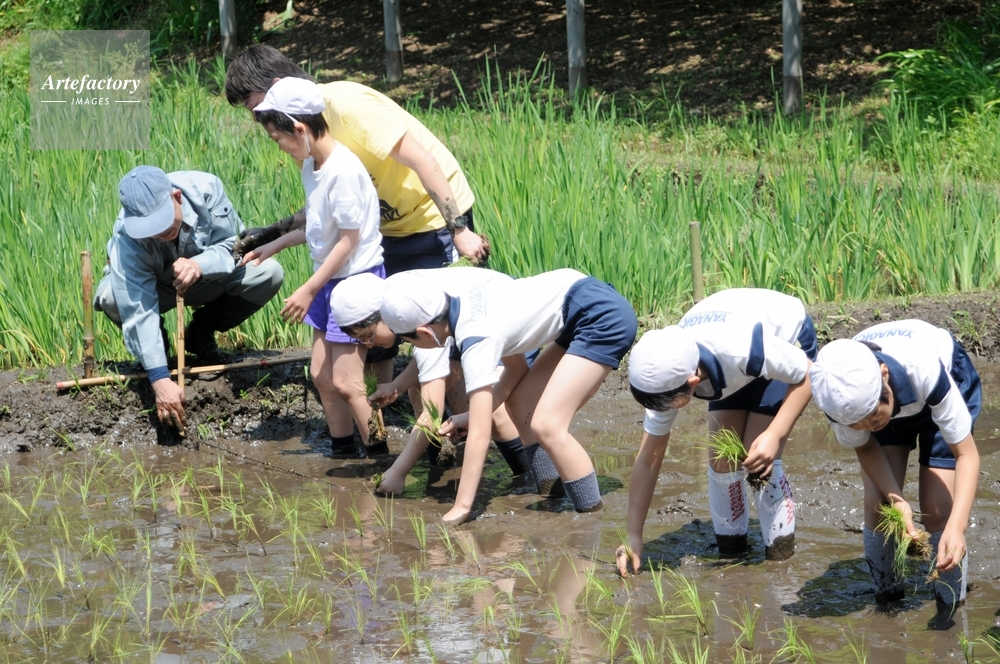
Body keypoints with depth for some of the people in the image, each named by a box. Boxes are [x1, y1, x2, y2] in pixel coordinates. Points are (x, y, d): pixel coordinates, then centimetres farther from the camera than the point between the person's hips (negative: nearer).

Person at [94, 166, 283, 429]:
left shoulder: (205, 189, -30)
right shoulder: (127, 238, -35)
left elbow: (231, 244, -20)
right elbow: (137, 309, -40)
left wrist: (200, 265, -45)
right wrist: (160, 379, -48)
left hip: (207, 278, 2)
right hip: (153, 287, -2)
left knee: (269, 274, -23)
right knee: (110, 297, -35)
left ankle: (201, 333, 0)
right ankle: (156, 344, -1)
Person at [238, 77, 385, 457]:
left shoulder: (342, 170, -23)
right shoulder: (311, 166, 5)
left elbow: (349, 239, -20)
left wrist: (309, 290, -16)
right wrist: (275, 246, 14)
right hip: (330, 280, 9)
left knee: (346, 383, -8)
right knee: (321, 374, 11)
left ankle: (382, 457, 1)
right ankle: (343, 452, 21)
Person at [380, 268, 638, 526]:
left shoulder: (476, 340, -20)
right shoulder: (469, 304, 4)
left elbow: (479, 435, -20)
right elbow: (517, 367, 14)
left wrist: (460, 508, -17)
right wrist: (472, 416, 4)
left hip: (603, 318, -10)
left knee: (546, 425, -16)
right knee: (519, 402, 11)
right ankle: (552, 494, 16)